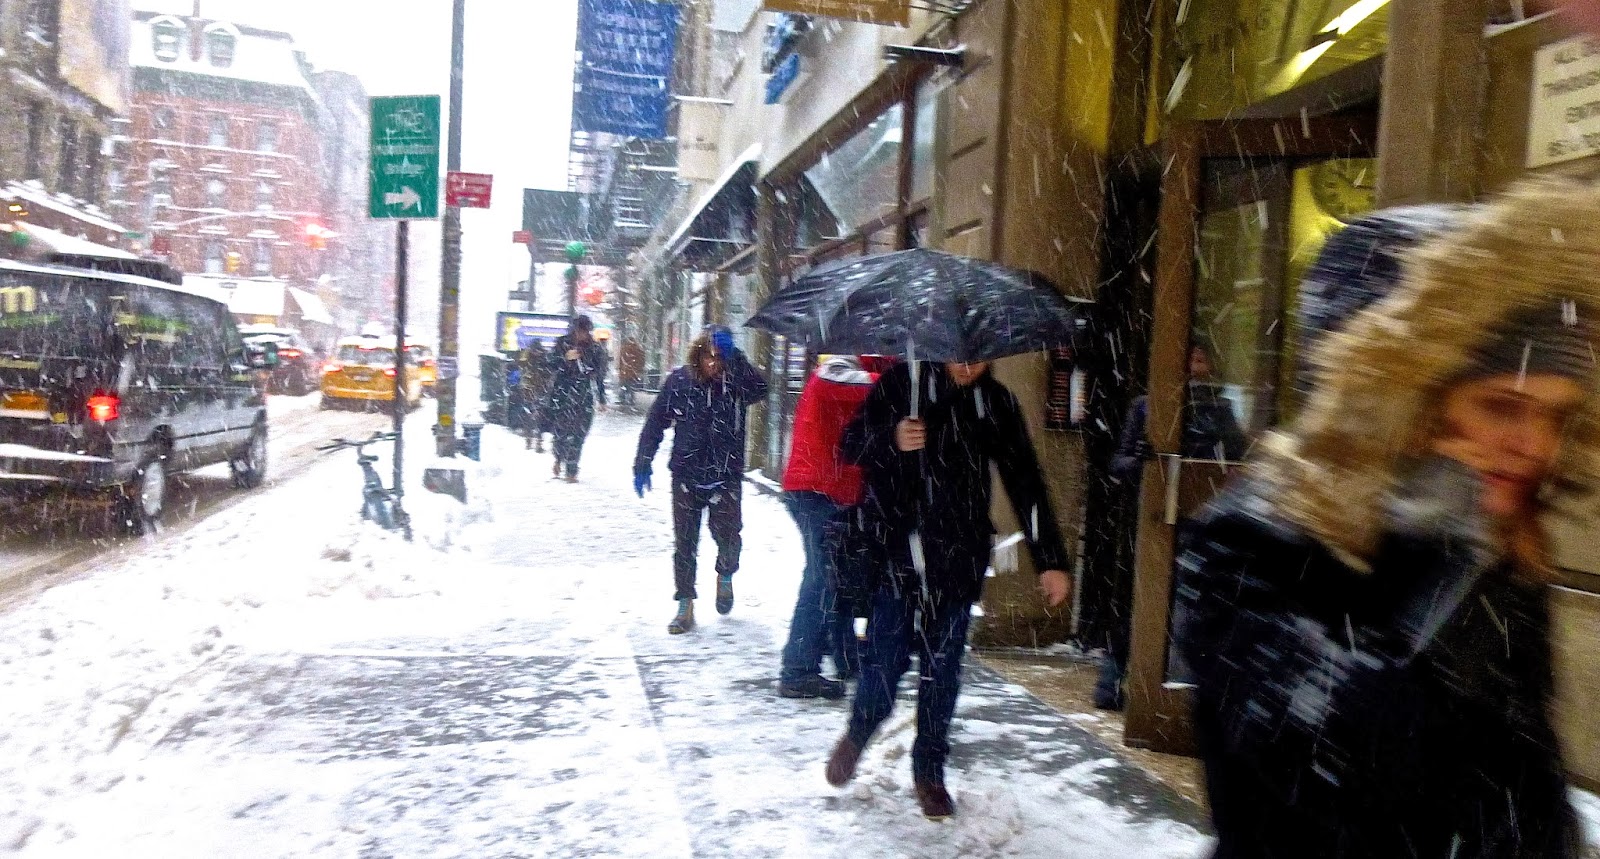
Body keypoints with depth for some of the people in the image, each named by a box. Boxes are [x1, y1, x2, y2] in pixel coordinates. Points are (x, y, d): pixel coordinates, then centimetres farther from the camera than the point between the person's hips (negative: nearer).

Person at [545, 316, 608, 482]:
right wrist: (565, 358, -20)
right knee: (560, 432, -1)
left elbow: (600, 376, 11)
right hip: (561, 394, 0)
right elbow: (550, 363, -1)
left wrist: (601, 399, 13)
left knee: (578, 436, -4)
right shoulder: (562, 343, 2)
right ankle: (559, 459, 29)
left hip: (583, 399, 1)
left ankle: (572, 471, 5)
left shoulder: (596, 350, 5)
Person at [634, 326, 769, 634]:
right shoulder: (679, 380, -5)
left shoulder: (736, 381, -8)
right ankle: (685, 606, 18)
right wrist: (642, 464, 0)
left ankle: (725, 576, 32)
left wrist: (733, 357, -38)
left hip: (726, 477, -1)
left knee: (728, 535, -1)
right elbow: (655, 422, 1)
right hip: (686, 476, 1)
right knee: (685, 542, 6)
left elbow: (759, 388, -31)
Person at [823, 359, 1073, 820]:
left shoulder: (996, 402, 5)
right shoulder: (902, 381, 0)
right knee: (887, 656, -3)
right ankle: (856, 735, 28)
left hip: (959, 556, 2)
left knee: (942, 663, 5)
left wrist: (1051, 560, 4)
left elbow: (1025, 482, 7)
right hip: (895, 551, -2)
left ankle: (929, 770, 23)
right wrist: (891, 440, -21)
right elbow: (850, 443, 1)